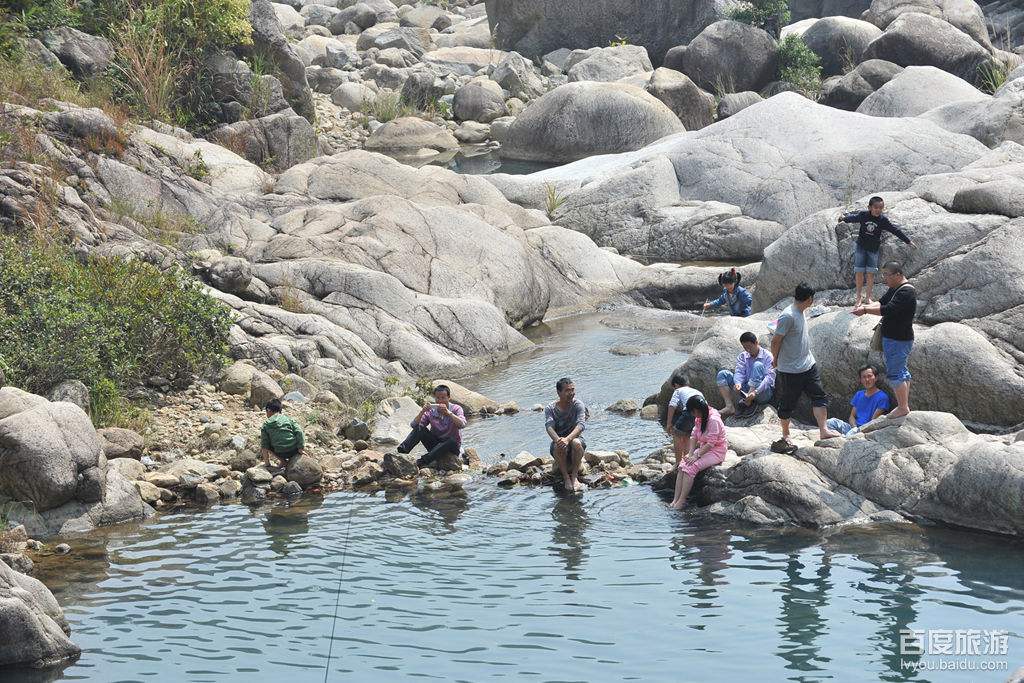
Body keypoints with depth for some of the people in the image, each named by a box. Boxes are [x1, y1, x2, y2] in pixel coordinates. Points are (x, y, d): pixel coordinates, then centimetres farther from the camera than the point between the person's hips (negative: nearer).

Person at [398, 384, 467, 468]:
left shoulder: (456, 409, -8)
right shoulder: (430, 411, -2)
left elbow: (462, 425, -27)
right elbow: (413, 425, -11)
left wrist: (448, 412, -35)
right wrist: (422, 412, -26)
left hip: (452, 446, -3)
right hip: (435, 443, 3)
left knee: (452, 440, -38)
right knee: (419, 428, -18)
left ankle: (423, 461, -48)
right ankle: (401, 451, -36)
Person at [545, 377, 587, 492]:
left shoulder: (578, 404, -6)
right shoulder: (550, 409, -3)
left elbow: (581, 425, -22)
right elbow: (549, 426, -21)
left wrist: (568, 439, -41)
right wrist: (557, 440, -44)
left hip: (575, 438, 0)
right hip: (559, 439, 0)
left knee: (576, 443, -36)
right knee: (559, 446, -36)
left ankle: (574, 476, -25)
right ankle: (566, 478, -24)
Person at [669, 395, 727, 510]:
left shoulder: (713, 420, -21)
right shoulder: (699, 419, 8)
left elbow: (711, 443, -23)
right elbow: (693, 437, 7)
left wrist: (696, 456, -23)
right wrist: (690, 454, -7)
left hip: (716, 452, -9)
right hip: (703, 449, 9)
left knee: (690, 467, -26)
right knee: (682, 466, -14)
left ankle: (681, 501, -24)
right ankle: (676, 499, -21)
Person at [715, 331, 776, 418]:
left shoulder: (767, 356, -5)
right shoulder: (742, 356, 11)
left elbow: (770, 377, -17)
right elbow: (739, 372, -4)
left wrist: (756, 392, -32)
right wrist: (738, 383, -29)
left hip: (763, 393, -5)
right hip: (746, 390, 5)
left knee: (758, 365, -28)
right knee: (722, 374, -8)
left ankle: (748, 401, -37)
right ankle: (729, 406, -24)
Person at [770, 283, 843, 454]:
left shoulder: (800, 313, 6)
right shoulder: (788, 316, -23)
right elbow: (775, 340, -17)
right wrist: (776, 359, -3)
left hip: (808, 365, 8)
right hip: (790, 370, -8)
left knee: (819, 396, 2)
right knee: (787, 404, 6)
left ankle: (823, 430, 4)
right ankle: (785, 436, 20)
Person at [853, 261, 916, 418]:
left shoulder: (906, 292, -22)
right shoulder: (894, 289, 10)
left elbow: (887, 310, -29)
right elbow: (882, 303, 11)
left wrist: (865, 310, -23)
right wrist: (864, 307, -7)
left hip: (898, 340, -11)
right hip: (893, 337, 11)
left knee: (894, 372, -6)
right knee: (901, 371, 16)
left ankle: (903, 407, 1)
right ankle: (904, 405, 25)